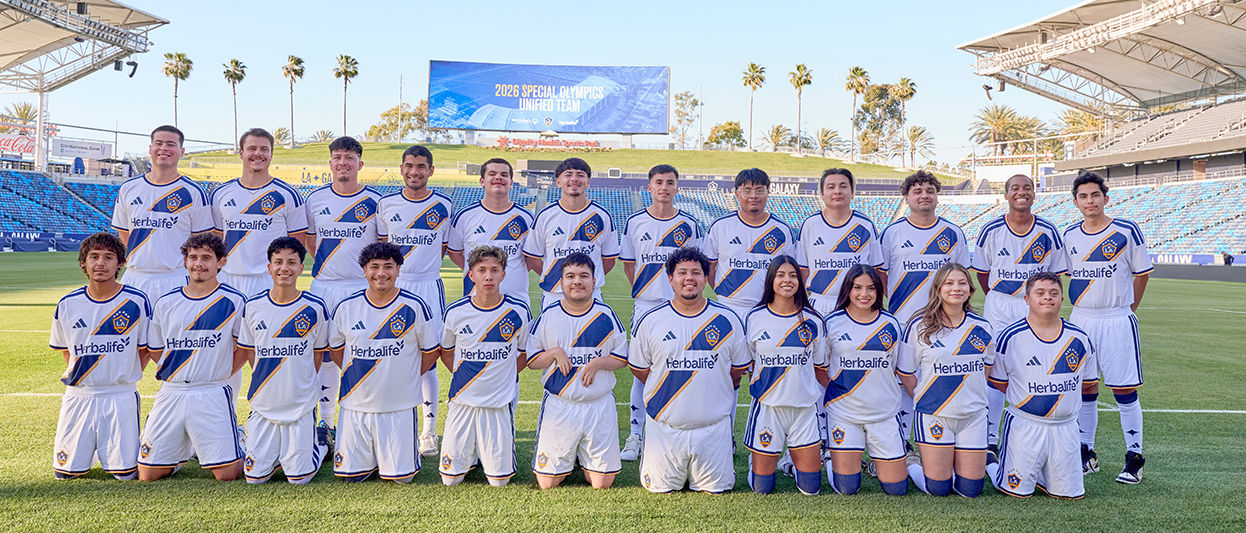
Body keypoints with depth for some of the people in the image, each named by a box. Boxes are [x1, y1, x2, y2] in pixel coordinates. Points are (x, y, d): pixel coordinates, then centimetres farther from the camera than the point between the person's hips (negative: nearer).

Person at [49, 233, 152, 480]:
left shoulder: (136, 302, -4)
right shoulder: (67, 305, 3)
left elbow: (145, 349, 6)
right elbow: (66, 350, 18)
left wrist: (124, 378, 0)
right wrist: (78, 376, 8)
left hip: (121, 397, -2)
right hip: (78, 396, 2)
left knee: (125, 473, -5)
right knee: (65, 472, 3)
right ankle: (90, 445, 33)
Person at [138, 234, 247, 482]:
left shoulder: (234, 301, -1)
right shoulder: (166, 303, 9)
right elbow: (154, 351, 17)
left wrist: (218, 374, 2)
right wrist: (177, 373, 8)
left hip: (213, 396, -3)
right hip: (171, 394, 3)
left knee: (228, 474, -8)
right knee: (148, 474, 3)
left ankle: (236, 441, 24)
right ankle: (184, 449, 31)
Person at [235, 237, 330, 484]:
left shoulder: (314, 308, -6)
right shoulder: (253, 306, 0)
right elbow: (249, 351, 11)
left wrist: (301, 384, 2)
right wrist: (265, 382, 3)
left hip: (301, 404, -2)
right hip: (263, 403, 2)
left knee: (298, 477, -1)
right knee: (255, 476, 1)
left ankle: (318, 445, 28)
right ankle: (277, 451, 31)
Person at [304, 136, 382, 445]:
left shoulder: (374, 201, 1)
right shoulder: (316, 199, 8)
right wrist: (328, 266, 12)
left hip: (362, 289, -2)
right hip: (322, 287, 3)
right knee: (324, 355, 6)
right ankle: (325, 422, 15)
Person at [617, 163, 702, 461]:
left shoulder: (689, 226, 4)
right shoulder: (635, 223, 5)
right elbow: (628, 264, 12)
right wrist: (646, 293, 10)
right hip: (645, 306, 0)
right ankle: (635, 435, 8)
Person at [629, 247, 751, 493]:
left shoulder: (727, 320, 0)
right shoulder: (650, 321, -3)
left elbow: (739, 368, 10)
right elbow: (639, 368, 9)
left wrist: (710, 393, 11)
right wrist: (668, 392, 10)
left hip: (713, 428, 1)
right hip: (664, 425, 0)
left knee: (715, 488, 4)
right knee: (661, 488, 5)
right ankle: (647, 455, 34)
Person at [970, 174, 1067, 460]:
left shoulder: (1048, 231, -2)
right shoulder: (991, 230, -3)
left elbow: (1056, 272, 9)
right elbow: (982, 272, 8)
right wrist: (997, 301, 7)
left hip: (1035, 307, 0)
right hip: (998, 309, 0)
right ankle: (990, 439, 7)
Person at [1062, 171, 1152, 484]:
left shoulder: (1127, 232, -6)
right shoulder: (1070, 235, 6)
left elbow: (1141, 274, 3)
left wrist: (1127, 310, 9)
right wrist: (1085, 306, 15)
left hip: (1117, 321, -4)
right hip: (1080, 320, 4)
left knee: (1124, 389, -3)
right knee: (1085, 388, 8)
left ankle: (1134, 458, 7)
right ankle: (1087, 454, 19)